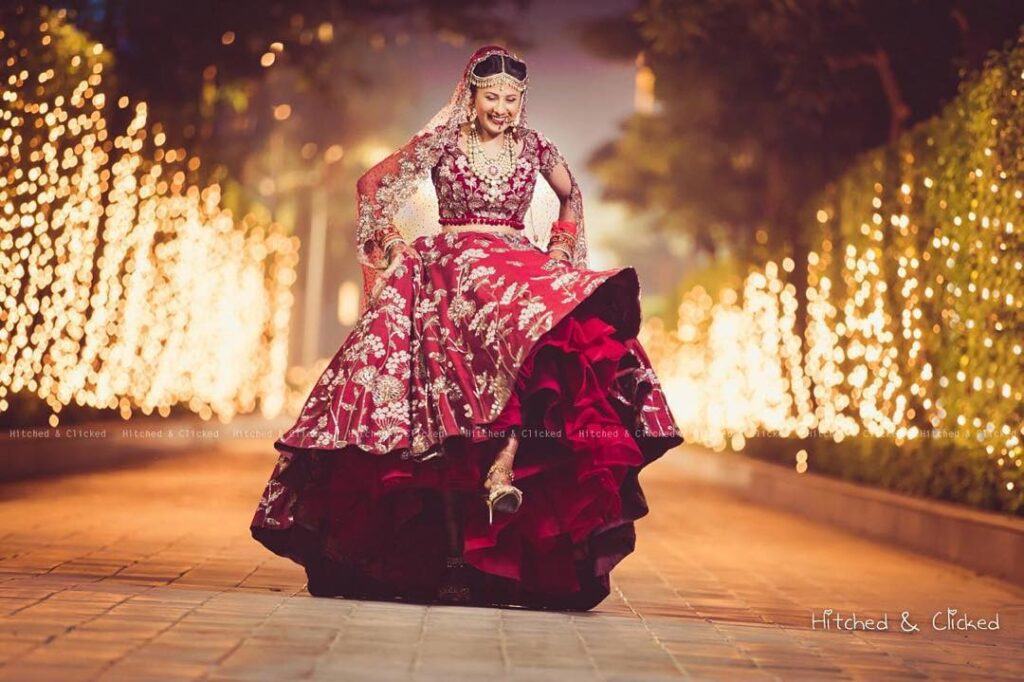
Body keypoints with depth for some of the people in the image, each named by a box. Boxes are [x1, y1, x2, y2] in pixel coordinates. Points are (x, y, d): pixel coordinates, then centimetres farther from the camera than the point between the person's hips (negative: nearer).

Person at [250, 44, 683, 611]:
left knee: (556, 329, -33)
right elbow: (372, 186, 11)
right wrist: (394, 243, 1)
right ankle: (450, 549, -10)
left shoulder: (533, 147, 9)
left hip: (519, 270, 2)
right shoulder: (442, 143, 2)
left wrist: (559, 251, 14)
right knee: (445, 415, -14)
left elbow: (570, 197, 27)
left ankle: (505, 463, -37)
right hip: (448, 274, -2)